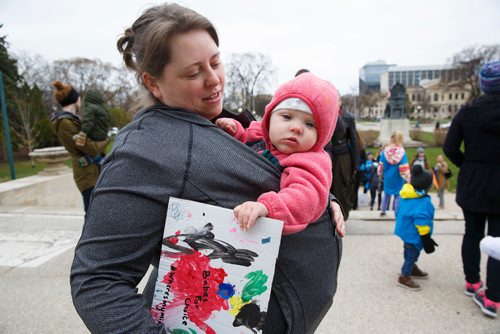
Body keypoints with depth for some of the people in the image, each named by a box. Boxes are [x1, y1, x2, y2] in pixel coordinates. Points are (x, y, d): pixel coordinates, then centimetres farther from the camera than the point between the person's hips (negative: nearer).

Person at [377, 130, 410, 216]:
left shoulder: (385, 150, -8)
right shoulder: (402, 152, -16)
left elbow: (381, 165, 0)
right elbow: (404, 169, -16)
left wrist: (380, 174, 15)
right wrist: (407, 178, -7)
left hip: (387, 177, 4)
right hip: (398, 178, -3)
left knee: (386, 193, 21)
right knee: (398, 195, 4)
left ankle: (383, 210, 29)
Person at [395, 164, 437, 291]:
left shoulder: (405, 197, 0)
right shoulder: (423, 202, -27)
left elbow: (398, 213, 13)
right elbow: (422, 223, -27)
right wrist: (427, 240, -17)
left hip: (405, 231, 9)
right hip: (414, 235, -9)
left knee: (410, 253, 25)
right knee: (412, 255, 5)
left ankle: (412, 269, 45)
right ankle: (405, 277, 15)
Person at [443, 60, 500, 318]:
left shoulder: (467, 112, -6)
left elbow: (450, 148, -8)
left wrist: (468, 166, 6)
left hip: (471, 184, 2)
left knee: (472, 234, 17)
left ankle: (472, 283, 32)